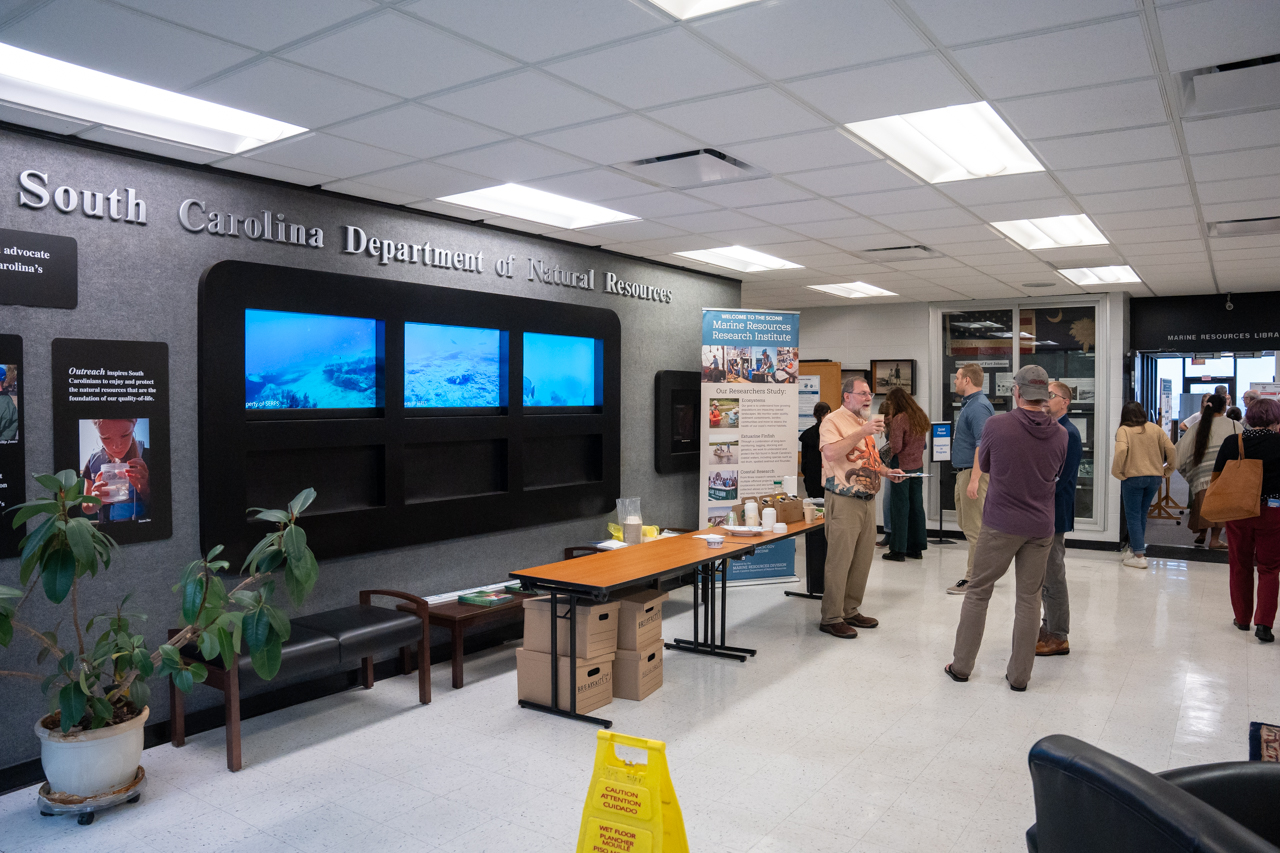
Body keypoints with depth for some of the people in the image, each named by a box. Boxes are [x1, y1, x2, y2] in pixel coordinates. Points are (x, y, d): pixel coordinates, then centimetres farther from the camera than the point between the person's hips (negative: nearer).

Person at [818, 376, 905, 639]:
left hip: (868, 499, 9)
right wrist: (862, 432, -25)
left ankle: (851, 610, 24)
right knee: (839, 559, -5)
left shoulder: (864, 423, 18)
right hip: (844, 500, -9)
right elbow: (831, 453, -26)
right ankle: (831, 618, 3)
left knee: (863, 559, 12)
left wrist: (886, 471, 10)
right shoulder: (833, 421, -9)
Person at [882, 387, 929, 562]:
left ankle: (898, 550, 5)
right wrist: (888, 423, 10)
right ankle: (917, 548, 19)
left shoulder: (899, 419, -16)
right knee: (916, 506, 12)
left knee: (900, 508, 0)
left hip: (901, 467, -7)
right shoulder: (921, 417, 8)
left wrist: (888, 447, 2)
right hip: (918, 466, 7)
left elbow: (896, 447, -20)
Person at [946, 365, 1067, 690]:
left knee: (978, 592, 9)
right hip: (1041, 527, 3)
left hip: (1001, 525, -2)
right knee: (1029, 597, 10)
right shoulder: (1060, 434, -2)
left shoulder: (996, 425, -12)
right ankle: (1019, 674, 16)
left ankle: (961, 665, 16)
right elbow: (1057, 474, 14)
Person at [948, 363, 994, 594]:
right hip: (964, 471, 10)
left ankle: (973, 579, 2)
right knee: (964, 521, 17)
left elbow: (983, 444, -25)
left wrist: (974, 479, -29)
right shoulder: (970, 404, 16)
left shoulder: (979, 406, -17)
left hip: (973, 472, -10)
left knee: (973, 526, -4)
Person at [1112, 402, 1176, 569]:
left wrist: (1117, 472, -12)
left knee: (1133, 517, 2)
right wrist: (1167, 470, 11)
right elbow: (1171, 449, 2)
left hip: (1133, 477, -5)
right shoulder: (1154, 429, 7)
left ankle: (1139, 556, -2)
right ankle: (1135, 550, 25)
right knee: (1141, 515, 17)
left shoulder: (1124, 430, -6)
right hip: (1154, 477, 5)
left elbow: (1121, 450, -22)